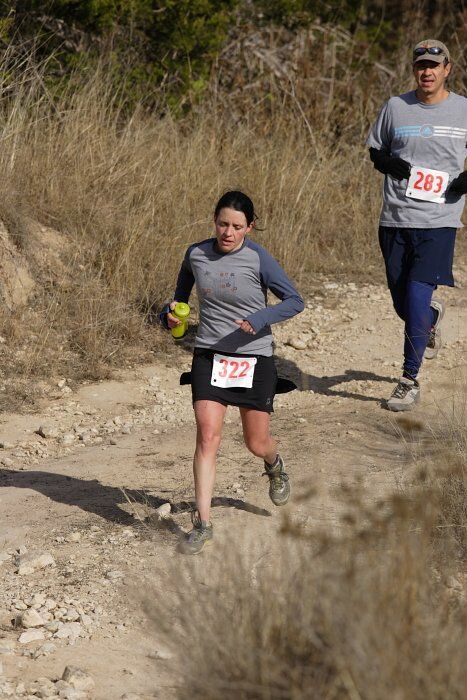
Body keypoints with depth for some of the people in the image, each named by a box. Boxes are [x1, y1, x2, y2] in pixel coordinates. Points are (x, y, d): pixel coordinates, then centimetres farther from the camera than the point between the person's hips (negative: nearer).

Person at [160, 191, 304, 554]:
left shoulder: (258, 259, -11)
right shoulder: (196, 254, -1)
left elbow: (295, 300, -8)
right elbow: (182, 292, 18)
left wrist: (260, 319, -23)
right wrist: (172, 313, -4)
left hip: (254, 358, -1)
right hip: (209, 356, 1)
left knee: (257, 443, 9)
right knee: (207, 436, -13)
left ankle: (275, 465, 48)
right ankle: (203, 523, -10)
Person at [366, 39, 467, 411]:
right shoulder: (396, 107, 5)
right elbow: (376, 152, 14)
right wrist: (390, 164, -8)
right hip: (396, 219, 3)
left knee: (417, 296, -13)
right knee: (403, 305, 9)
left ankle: (410, 381, -2)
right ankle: (432, 315, 46)